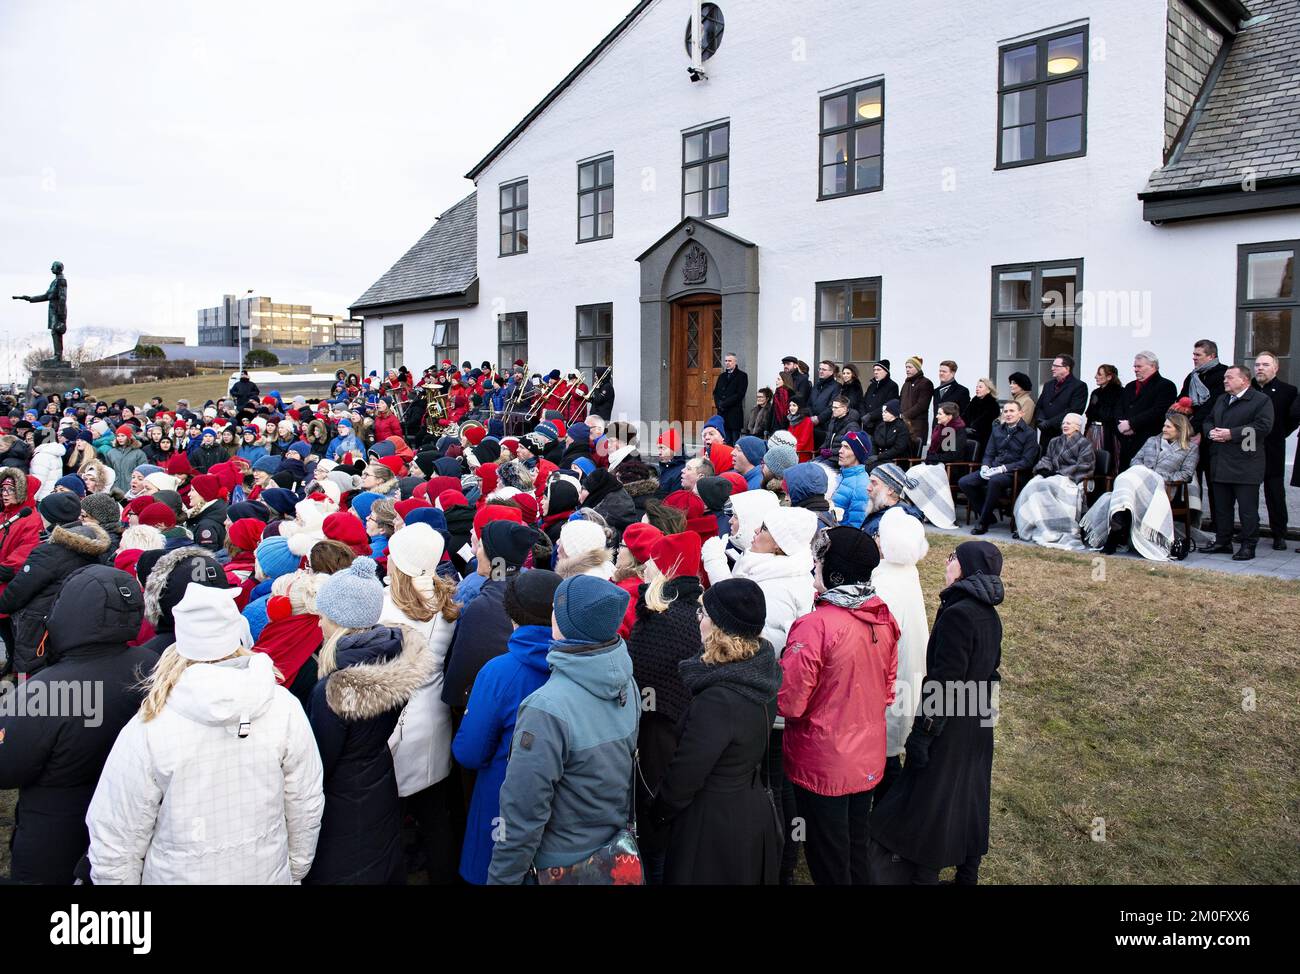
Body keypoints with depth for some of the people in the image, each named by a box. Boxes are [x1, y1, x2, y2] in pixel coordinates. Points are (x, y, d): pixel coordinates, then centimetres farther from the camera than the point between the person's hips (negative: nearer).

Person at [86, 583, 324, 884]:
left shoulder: (148, 727, -21)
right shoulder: (285, 710, -16)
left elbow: (114, 843, -14)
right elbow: (307, 809, -6)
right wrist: (295, 871, 10)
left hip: (178, 875, -2)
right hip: (269, 873, 2)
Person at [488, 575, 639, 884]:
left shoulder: (548, 709, -30)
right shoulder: (627, 683, -9)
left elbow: (523, 814, -25)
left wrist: (502, 878, -15)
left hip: (562, 865, -6)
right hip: (618, 845, 6)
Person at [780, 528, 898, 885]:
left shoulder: (815, 626, -26)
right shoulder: (884, 619, -4)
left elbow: (789, 703, -22)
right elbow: (888, 688, 7)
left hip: (823, 765, -6)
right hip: (869, 760, 6)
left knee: (829, 862, 13)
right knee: (856, 847, 24)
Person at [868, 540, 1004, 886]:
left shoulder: (957, 614, -23)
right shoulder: (989, 615, 4)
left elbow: (944, 681, -24)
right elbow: (990, 673, 13)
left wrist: (922, 734, -19)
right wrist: (983, 714, 21)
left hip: (950, 729, -9)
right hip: (979, 727, 9)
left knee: (929, 806, 4)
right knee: (969, 798, 19)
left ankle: (924, 875, 14)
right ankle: (968, 875, 32)